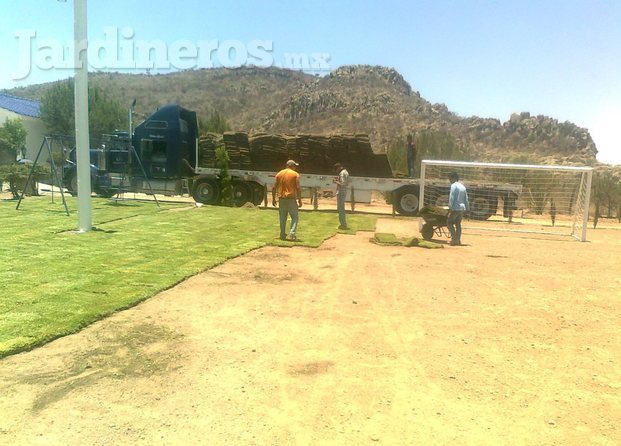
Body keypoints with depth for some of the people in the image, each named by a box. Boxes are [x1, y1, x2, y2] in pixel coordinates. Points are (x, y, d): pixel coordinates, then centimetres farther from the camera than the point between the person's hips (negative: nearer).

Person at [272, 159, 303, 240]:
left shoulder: (279, 174, 8)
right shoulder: (295, 174, -3)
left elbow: (274, 187, 5)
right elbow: (298, 188, -10)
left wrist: (273, 199, 13)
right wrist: (300, 200, -5)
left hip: (281, 199, 4)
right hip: (291, 199, -4)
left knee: (282, 218, 12)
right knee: (294, 217, 3)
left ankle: (283, 235, 15)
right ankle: (292, 234, -12)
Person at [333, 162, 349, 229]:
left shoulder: (342, 173, -16)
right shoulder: (346, 172, 16)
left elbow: (342, 184, -24)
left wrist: (336, 181, -10)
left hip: (341, 192, -10)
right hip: (344, 192, 10)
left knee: (340, 208, -5)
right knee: (341, 208, 18)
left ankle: (343, 224, -2)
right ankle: (343, 224, 25)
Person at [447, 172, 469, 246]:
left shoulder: (454, 185, -8)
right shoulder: (463, 186, 16)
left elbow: (451, 197, -16)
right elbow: (466, 199, 16)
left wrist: (450, 207, -14)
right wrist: (467, 208, 18)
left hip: (455, 208, -8)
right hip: (462, 208, 8)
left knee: (449, 222, 1)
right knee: (458, 224, 12)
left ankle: (454, 238, -8)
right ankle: (458, 240, 11)